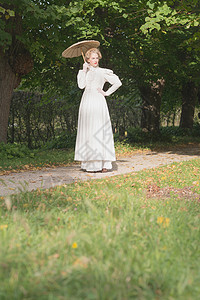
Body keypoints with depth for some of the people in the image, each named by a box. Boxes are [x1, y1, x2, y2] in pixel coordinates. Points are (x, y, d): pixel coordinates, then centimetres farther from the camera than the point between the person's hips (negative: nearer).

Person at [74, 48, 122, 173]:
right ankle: (89, 163, -4)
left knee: (100, 131, -7)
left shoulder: (103, 72, 8)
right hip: (87, 101, 3)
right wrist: (84, 71, 1)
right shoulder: (85, 72, 17)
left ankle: (103, 163, -9)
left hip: (98, 101, -3)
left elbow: (118, 83, 5)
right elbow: (81, 85, 1)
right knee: (87, 132, -3)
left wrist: (107, 93, 1)